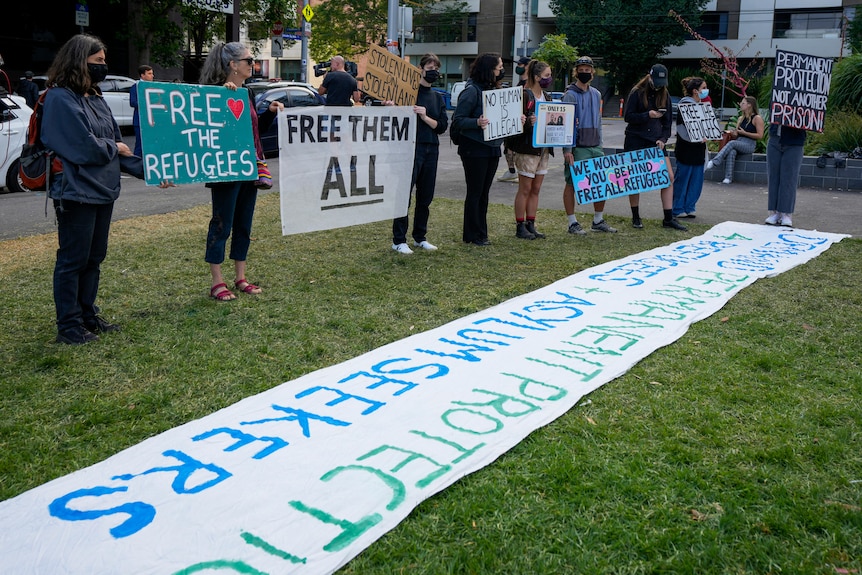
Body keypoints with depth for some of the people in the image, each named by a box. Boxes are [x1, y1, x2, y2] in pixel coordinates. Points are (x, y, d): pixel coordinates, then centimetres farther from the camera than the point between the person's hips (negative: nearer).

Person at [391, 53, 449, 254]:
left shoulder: (438, 98, 14)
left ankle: (420, 237, 21)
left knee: (425, 196, 10)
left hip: (431, 149, 6)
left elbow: (443, 126, 5)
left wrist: (425, 117, -11)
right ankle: (399, 240, 0)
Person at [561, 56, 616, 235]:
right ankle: (572, 223, 8)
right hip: (577, 148, -7)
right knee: (572, 184, 0)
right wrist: (567, 150, -16)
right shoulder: (570, 95, -6)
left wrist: (600, 145, 15)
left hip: (595, 147, 7)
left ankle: (598, 221, 20)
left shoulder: (596, 94, 15)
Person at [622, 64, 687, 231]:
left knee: (669, 177, -3)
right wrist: (648, 115, -21)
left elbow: (667, 121, 12)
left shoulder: (664, 95, 9)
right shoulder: (637, 92, -3)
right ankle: (635, 218, 16)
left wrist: (663, 139, -3)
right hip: (635, 141, -4)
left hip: (656, 142, 4)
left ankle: (668, 219, 3)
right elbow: (627, 116, -8)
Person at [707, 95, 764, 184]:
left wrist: (744, 133, -14)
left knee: (732, 143, -32)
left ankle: (714, 162, -38)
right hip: (738, 142, 5)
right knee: (731, 152, -30)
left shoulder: (757, 118, -1)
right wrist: (733, 134, -3)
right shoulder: (741, 118, 20)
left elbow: (760, 135, -9)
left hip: (749, 144, -5)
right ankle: (728, 178, -39)